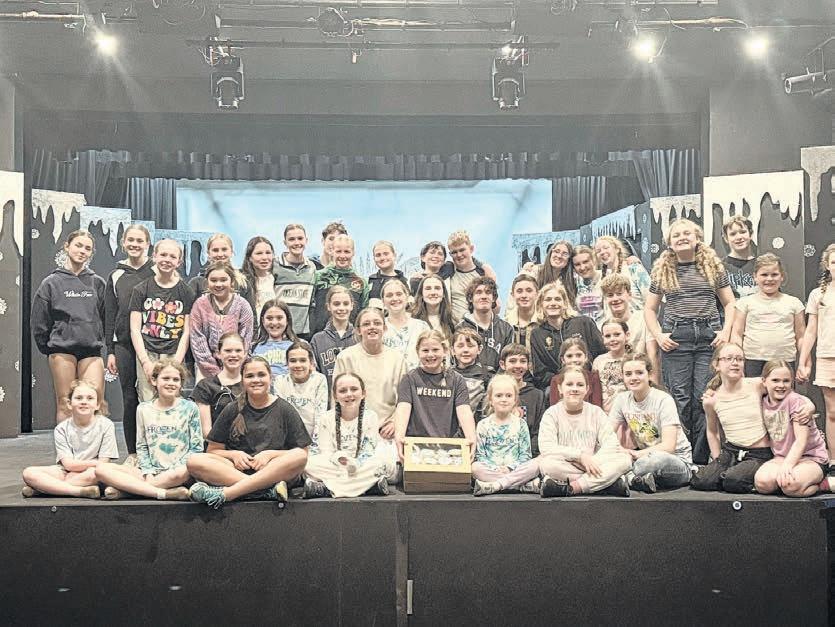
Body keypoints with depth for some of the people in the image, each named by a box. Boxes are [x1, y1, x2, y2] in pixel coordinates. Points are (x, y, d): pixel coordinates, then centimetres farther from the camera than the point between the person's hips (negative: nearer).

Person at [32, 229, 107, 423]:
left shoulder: (98, 283, 11)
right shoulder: (51, 282, 5)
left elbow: (106, 318, 11)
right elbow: (39, 321, 6)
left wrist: (100, 341, 7)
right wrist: (48, 348, 7)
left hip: (92, 350, 2)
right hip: (62, 350, -1)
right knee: (65, 404, -1)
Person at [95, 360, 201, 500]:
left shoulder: (189, 408, 5)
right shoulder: (144, 409, 12)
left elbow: (196, 448, 3)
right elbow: (141, 447, 12)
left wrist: (174, 470, -10)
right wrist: (148, 472, -5)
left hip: (178, 470, -3)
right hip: (150, 471, 3)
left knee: (182, 472, -41)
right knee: (101, 470, -20)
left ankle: (123, 490, -24)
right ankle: (164, 493, -30)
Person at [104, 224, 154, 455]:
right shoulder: (116, 276, 11)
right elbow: (110, 315, 11)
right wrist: (110, 351, 6)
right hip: (124, 345, 2)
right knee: (130, 398, 4)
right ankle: (133, 453, 12)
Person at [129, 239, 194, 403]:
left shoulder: (185, 292, 8)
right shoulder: (141, 290, 9)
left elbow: (186, 331, 4)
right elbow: (135, 329, 5)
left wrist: (176, 363, -6)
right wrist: (146, 362, -6)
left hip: (174, 354, 0)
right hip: (147, 353, 0)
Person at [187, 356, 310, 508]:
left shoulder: (285, 410, 9)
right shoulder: (232, 410, 14)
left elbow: (302, 452, 3)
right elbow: (213, 450, 13)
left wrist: (270, 454, -11)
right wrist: (234, 454, -7)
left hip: (274, 471, -1)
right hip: (236, 470, 1)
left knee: (299, 457, -33)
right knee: (194, 461, -24)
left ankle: (225, 494, -36)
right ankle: (270, 489, -35)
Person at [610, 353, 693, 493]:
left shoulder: (663, 400, -15)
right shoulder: (622, 399, 1)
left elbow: (668, 446, -23)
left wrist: (636, 454, -28)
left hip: (677, 460, -5)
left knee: (658, 459, -41)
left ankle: (624, 478, -20)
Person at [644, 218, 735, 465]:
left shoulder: (713, 266, 10)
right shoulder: (662, 271, 10)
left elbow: (729, 303, 14)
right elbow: (650, 309, 15)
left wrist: (726, 331, -1)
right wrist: (658, 335, 0)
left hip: (709, 338, 0)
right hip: (675, 340, 0)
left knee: (705, 398, -4)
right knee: (680, 400, -2)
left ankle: (701, 460, 0)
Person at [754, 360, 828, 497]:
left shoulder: (797, 401, -13)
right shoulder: (763, 404, 6)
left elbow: (801, 441, -20)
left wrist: (786, 466, -32)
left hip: (811, 457, -5)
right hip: (781, 458, 5)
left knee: (791, 486, -36)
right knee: (762, 482, -27)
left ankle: (825, 484, -7)